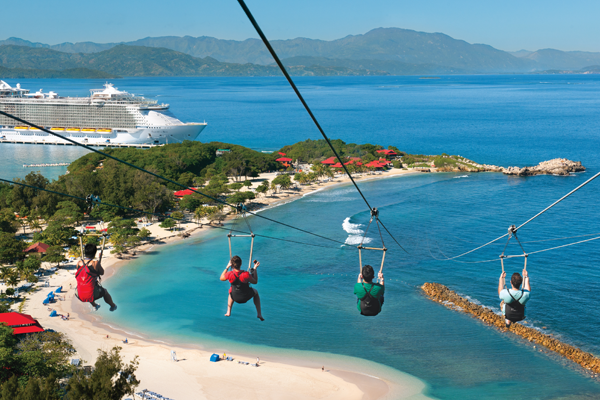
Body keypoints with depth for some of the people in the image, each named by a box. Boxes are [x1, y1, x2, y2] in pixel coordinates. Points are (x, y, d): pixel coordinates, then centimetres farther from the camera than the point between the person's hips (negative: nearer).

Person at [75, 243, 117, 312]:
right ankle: (113, 306, 53)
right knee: (104, 291, 29)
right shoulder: (95, 264, -15)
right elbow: (102, 273, 2)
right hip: (91, 295, -4)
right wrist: (99, 261, 12)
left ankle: (94, 305, 64)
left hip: (80, 296, 4)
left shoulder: (79, 263, -2)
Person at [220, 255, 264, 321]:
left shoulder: (230, 274, -24)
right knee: (255, 292, 32)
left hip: (235, 298, 2)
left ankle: (228, 312, 38)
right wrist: (255, 269, -8)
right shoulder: (246, 274, -29)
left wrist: (227, 267, 3)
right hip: (246, 296, -2)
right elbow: (255, 282, -10)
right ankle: (259, 314, 27)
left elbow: (221, 278, 0)